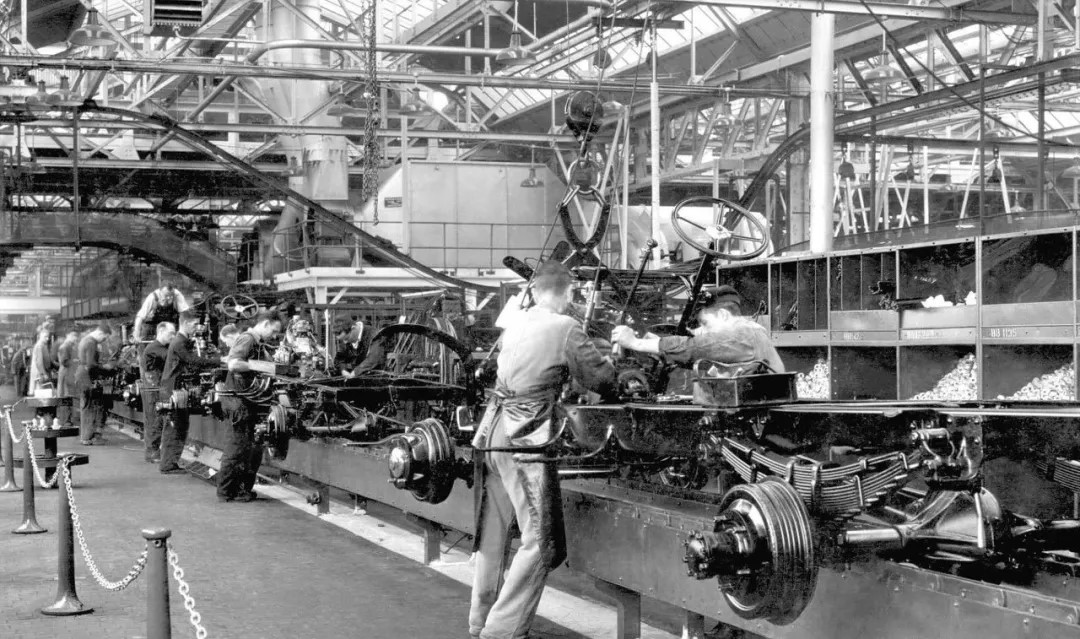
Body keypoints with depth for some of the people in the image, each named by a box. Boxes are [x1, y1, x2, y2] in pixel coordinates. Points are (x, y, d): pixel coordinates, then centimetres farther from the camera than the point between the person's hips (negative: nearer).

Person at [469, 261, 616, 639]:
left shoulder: (514, 327, 14)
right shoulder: (565, 328, -7)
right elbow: (600, 380, 0)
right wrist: (613, 356, 20)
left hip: (492, 434, 8)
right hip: (525, 441, -8)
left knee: (492, 533, 16)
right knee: (540, 542, -2)